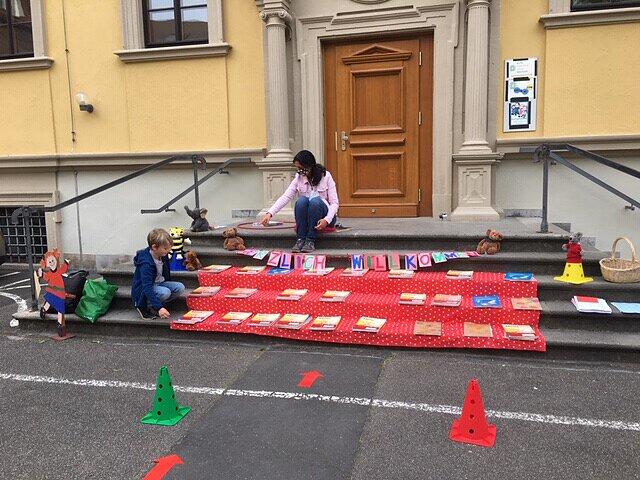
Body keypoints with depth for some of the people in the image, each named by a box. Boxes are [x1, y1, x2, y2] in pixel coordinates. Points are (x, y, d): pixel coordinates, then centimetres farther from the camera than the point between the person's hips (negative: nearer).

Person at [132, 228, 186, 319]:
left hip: (159, 284, 8)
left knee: (180, 288, -12)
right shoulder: (146, 263, -29)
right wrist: (159, 308, -43)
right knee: (165, 292, -34)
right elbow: (147, 288, -35)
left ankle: (153, 306, -6)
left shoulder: (163, 256, -3)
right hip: (142, 291, -8)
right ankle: (144, 307, -9)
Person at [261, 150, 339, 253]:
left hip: (323, 217, -2)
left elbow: (334, 203, -10)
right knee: (301, 200, -29)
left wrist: (327, 220, -28)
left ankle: (311, 240, -28)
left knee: (315, 200, -33)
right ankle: (300, 239, -24)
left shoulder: (326, 176, -8)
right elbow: (286, 197, -10)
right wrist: (270, 213, -24)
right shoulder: (298, 178, 0)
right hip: (306, 217, 2)